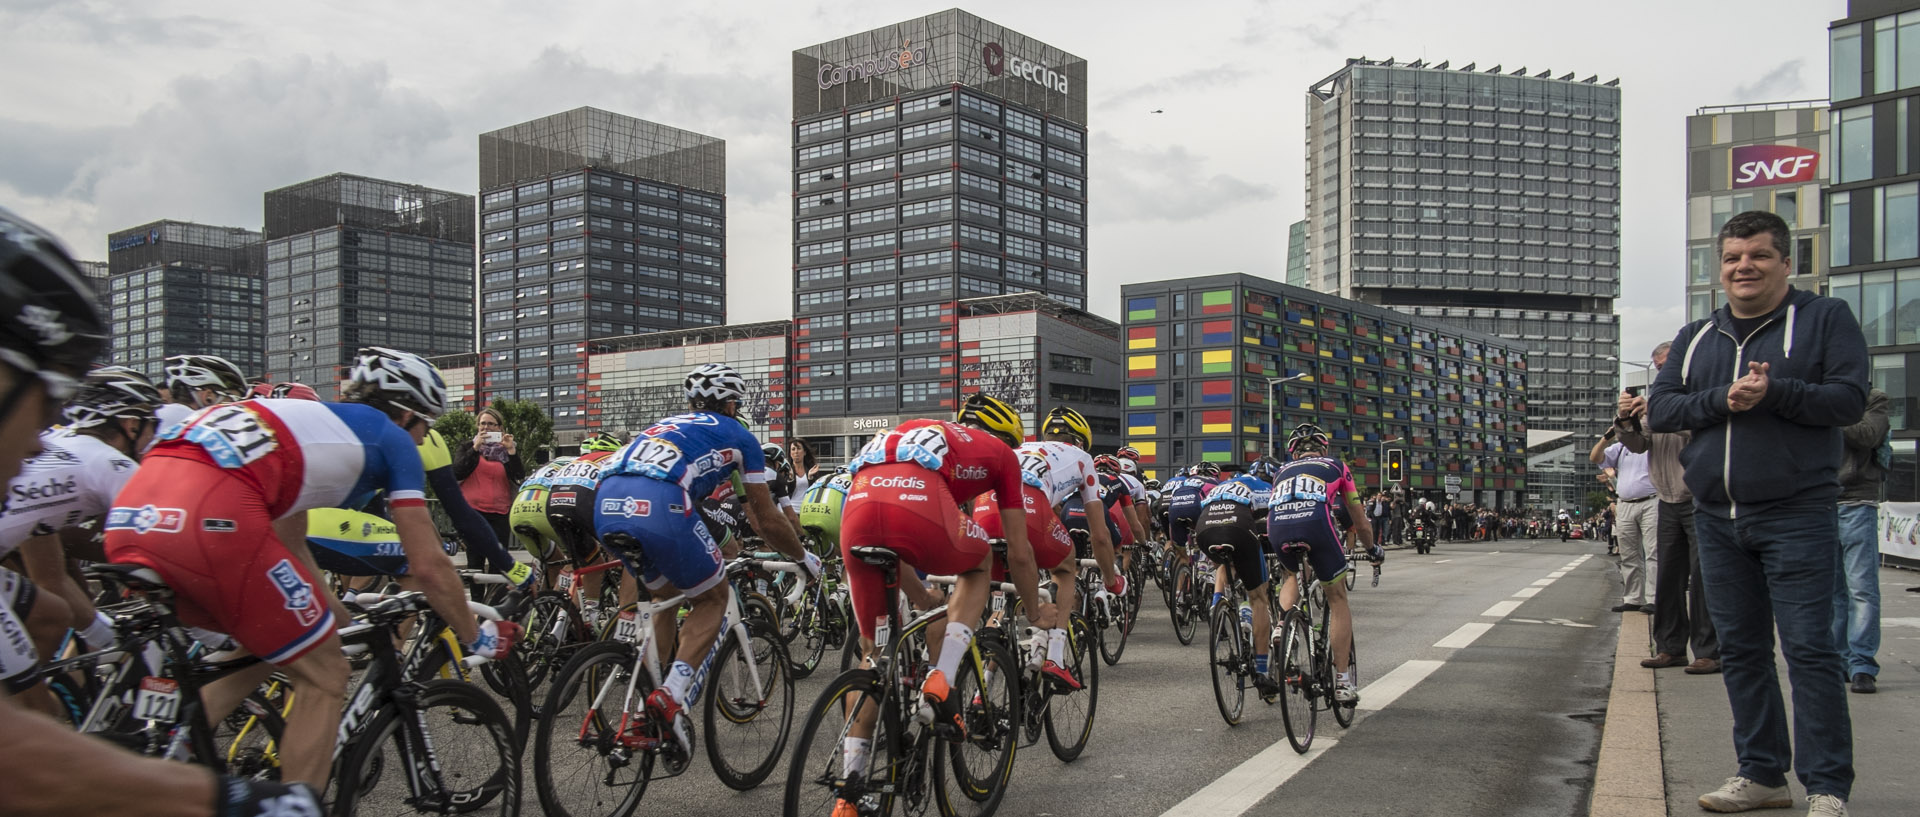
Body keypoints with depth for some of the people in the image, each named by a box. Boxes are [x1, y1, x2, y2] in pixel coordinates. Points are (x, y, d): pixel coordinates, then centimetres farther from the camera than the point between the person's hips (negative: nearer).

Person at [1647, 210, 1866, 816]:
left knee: (1809, 648, -7)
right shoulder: (1695, 337, 14)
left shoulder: (1825, 319, 2)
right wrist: (1722, 400, -10)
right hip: (1717, 518, 5)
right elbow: (1658, 409, 5)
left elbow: (1849, 400, -7)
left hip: (1797, 516, -5)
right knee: (1740, 651, 9)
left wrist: (1775, 392, -20)